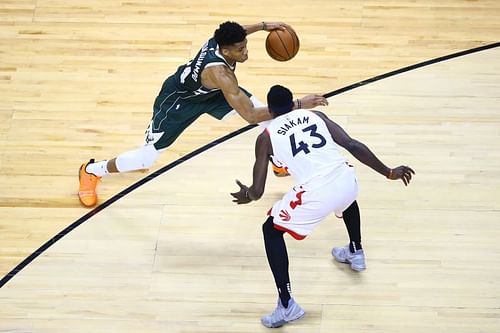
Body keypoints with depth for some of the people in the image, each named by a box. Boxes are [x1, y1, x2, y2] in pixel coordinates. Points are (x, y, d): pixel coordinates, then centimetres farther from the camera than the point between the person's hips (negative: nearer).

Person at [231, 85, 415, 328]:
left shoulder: (266, 137, 14)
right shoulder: (315, 115, 21)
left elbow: (257, 192, 13)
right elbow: (353, 145, 12)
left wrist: (247, 195, 37)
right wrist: (388, 172, 20)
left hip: (315, 194, -4)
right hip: (346, 180, 4)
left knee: (271, 231, 19)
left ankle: (286, 305, 9)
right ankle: (355, 253, 60)